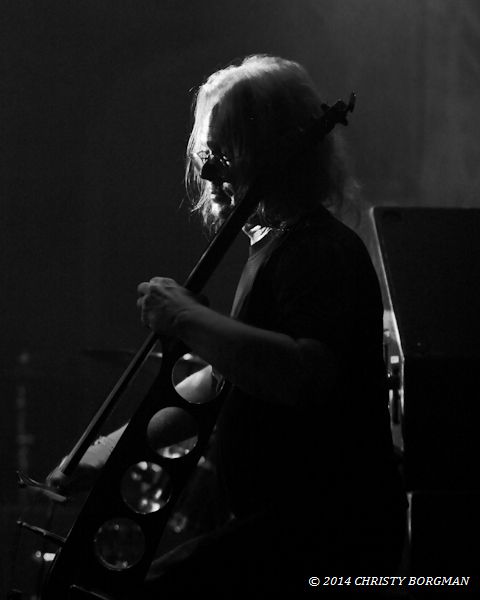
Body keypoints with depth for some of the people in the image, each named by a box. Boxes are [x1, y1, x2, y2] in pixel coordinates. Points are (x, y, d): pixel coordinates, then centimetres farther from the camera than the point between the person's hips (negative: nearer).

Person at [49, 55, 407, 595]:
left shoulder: (321, 252, -15)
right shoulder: (276, 244, 19)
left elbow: (307, 375, -34)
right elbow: (228, 382, 28)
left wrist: (186, 319, -25)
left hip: (326, 535, -11)